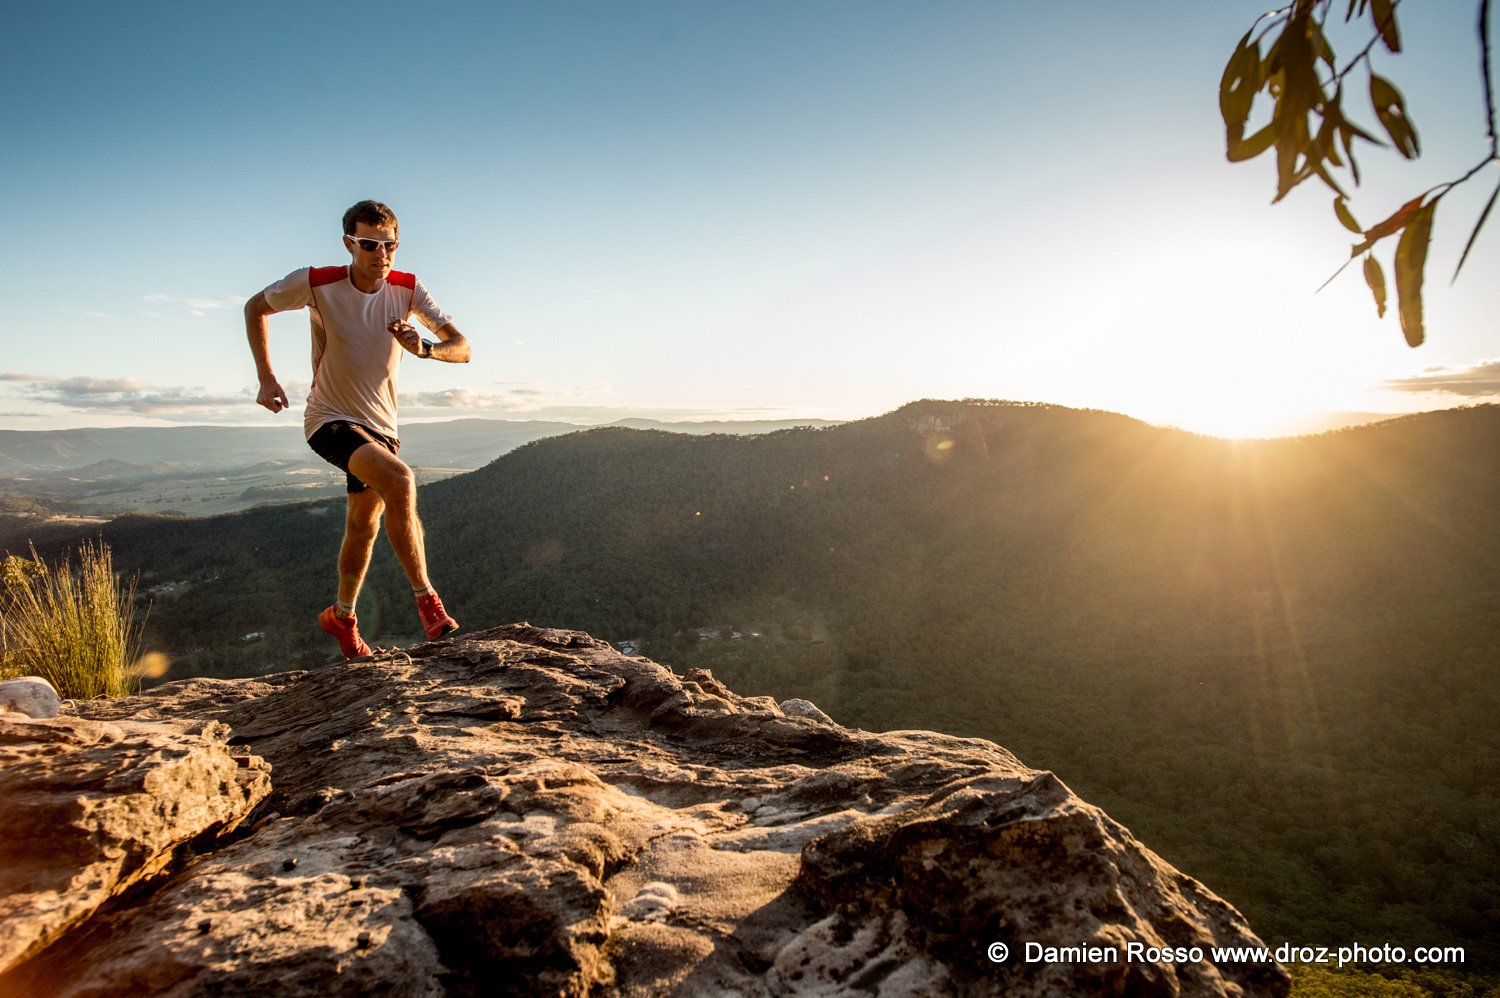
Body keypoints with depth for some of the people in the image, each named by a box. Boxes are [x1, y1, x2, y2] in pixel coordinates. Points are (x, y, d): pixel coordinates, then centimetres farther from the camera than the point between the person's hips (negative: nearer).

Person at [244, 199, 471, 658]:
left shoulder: (407, 288, -10)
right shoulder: (316, 283, -17)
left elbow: (462, 348, -13)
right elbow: (255, 308, 1)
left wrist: (424, 348, -34)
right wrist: (266, 378, -4)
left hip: (381, 425, 5)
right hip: (330, 419, -5)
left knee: (364, 525, 16)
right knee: (400, 481, -31)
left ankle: (342, 618, 39)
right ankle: (427, 602, -24)